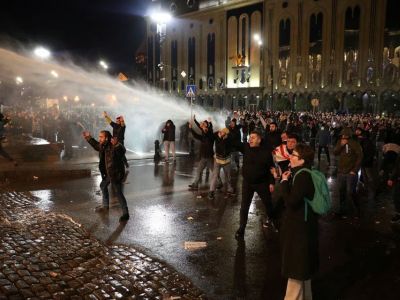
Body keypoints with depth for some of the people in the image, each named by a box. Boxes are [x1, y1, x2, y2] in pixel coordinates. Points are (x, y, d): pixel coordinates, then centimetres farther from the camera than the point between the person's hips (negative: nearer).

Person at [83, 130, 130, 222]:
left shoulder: (116, 146, -26)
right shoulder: (103, 145, 1)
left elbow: (121, 151, -47)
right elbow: (96, 145, 25)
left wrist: (116, 145, -65)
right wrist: (89, 138, 24)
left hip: (116, 173, -10)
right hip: (108, 173, 10)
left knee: (118, 193, -8)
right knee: (103, 186, 27)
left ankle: (125, 213, 3)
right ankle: (105, 206, 47)